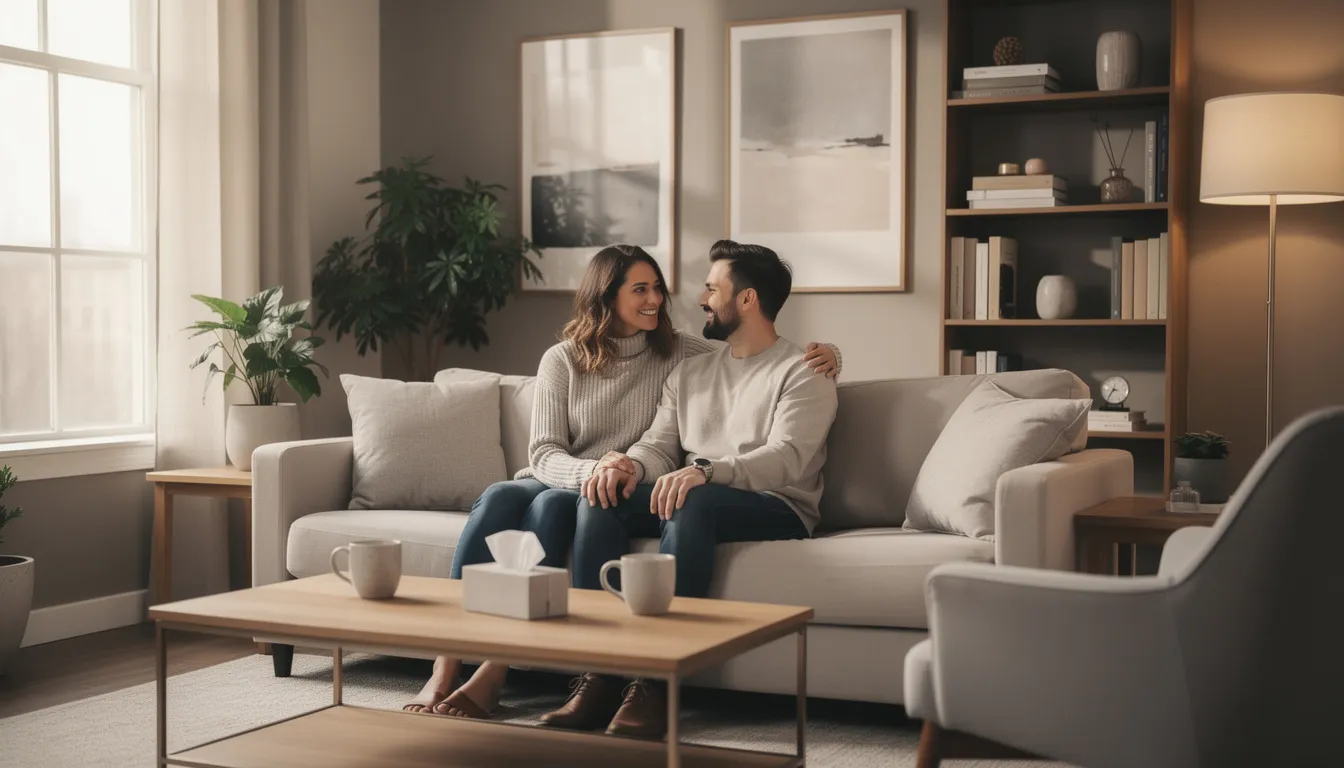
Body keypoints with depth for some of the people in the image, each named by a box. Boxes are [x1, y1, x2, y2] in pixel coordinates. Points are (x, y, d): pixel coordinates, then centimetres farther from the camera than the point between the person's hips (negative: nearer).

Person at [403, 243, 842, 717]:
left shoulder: (679, 353, 7)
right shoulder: (562, 360, 5)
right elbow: (544, 454, -4)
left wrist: (820, 358, -12)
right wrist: (593, 471, -26)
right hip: (560, 480, 1)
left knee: (552, 505, -34)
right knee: (498, 497, -33)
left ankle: (492, 677, -39)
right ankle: (445, 670, -36)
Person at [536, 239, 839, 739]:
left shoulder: (802, 374, 0)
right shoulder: (690, 373, 22)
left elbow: (784, 459, -17)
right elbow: (660, 445, 11)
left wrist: (705, 471, -34)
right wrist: (631, 463, -15)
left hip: (777, 510, -6)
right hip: (692, 504, 6)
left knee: (691, 501, -38)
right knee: (602, 495, -21)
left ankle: (655, 686, -40)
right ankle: (599, 675, -28)